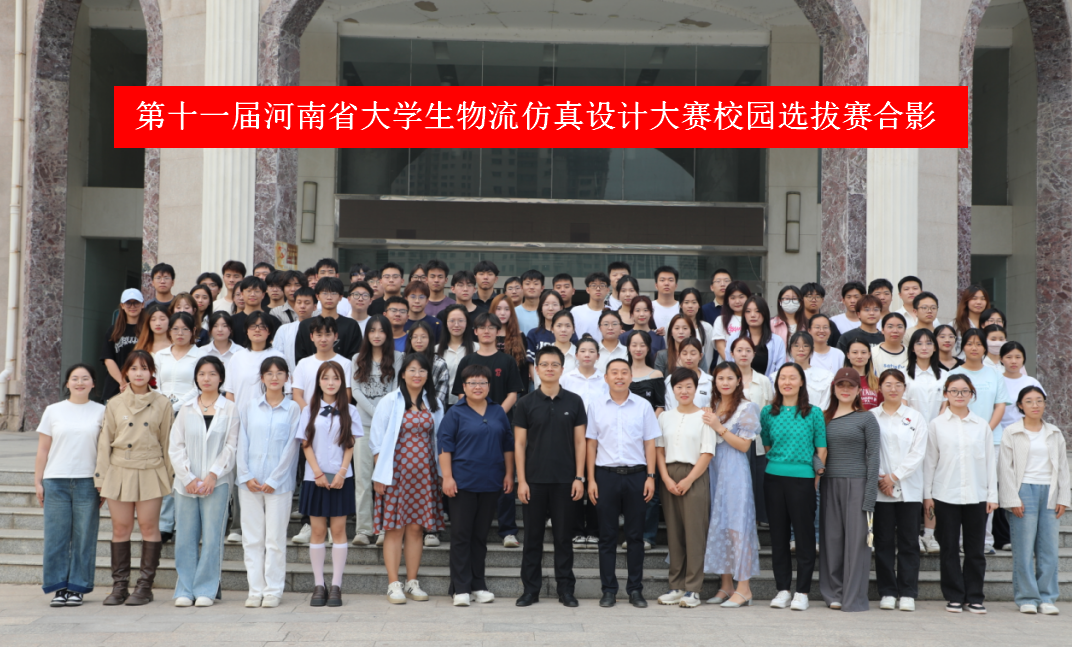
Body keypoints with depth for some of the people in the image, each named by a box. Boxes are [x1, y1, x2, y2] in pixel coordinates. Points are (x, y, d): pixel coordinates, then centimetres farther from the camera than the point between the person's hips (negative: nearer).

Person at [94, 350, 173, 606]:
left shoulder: (162, 403, 4)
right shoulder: (114, 404, 7)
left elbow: (167, 441, 6)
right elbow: (104, 441, 9)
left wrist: (168, 475, 4)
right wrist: (101, 477, 4)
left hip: (150, 472, -1)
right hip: (119, 472, 2)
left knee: (148, 527, 0)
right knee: (120, 528, 4)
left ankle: (145, 586, 6)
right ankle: (119, 586, 11)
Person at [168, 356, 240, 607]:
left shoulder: (229, 409, 4)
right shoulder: (186, 409, 11)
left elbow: (231, 447, 0)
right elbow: (175, 447, 6)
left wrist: (213, 475, -10)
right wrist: (188, 477, -5)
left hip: (217, 482, -2)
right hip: (186, 482, 2)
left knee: (212, 538, -3)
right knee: (185, 538, 2)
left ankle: (206, 590, 6)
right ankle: (184, 590, 11)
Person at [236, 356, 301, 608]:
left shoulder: (293, 409, 2)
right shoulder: (250, 408, 9)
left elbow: (291, 447, -3)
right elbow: (242, 443, 7)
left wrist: (274, 480, -8)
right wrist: (246, 475, -5)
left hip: (279, 482, -2)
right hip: (250, 482, 3)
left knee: (275, 538, 1)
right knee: (252, 538, 4)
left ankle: (273, 590, 8)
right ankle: (255, 590, 11)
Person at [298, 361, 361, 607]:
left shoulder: (349, 411, 6)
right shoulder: (310, 411, 6)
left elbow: (350, 445, 3)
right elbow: (306, 445, 3)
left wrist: (342, 472, -9)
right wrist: (318, 473, -8)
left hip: (341, 478, 0)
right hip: (315, 477, 0)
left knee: (338, 529, 0)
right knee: (318, 530, 2)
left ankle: (336, 586, 4)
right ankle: (319, 585, 7)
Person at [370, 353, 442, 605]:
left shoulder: (434, 404, 10)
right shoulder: (390, 402, 0)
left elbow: (438, 440, 14)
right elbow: (377, 441, 0)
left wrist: (441, 473, 8)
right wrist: (380, 475, -6)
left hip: (424, 472, 3)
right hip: (396, 471, -3)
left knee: (417, 527, 5)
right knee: (395, 527, -2)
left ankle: (412, 582, 13)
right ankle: (394, 584, 3)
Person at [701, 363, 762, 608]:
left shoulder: (746, 408, -4)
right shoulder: (711, 407, 14)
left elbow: (744, 445, -8)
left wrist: (719, 427, -13)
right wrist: (707, 424, 0)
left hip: (735, 471, -6)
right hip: (713, 470, 6)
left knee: (737, 525, -7)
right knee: (718, 525, 8)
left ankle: (744, 588, -2)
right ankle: (726, 585, 16)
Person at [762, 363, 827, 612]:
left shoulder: (814, 413, 1)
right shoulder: (768, 412, 8)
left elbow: (821, 449, 2)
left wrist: (819, 472, -4)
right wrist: (776, 461, 6)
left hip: (803, 479, -3)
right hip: (774, 478, 3)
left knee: (804, 535, 0)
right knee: (778, 534, 7)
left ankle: (802, 592, 7)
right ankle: (783, 589, 15)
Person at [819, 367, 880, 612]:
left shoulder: (866, 418, 1)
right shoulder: (824, 418, 11)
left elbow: (873, 457, -3)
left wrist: (870, 496, -10)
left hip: (856, 483, -3)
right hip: (830, 484, 4)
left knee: (856, 539, -2)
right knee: (831, 539, 5)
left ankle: (854, 598, 3)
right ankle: (834, 594, 15)